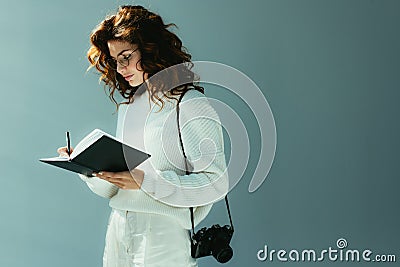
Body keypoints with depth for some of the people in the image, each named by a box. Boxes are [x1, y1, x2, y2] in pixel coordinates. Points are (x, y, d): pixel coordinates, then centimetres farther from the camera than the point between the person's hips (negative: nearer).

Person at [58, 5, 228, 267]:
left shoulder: (191, 105, -9)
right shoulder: (128, 103, 12)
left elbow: (215, 182, -16)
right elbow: (112, 189, 14)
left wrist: (146, 181, -21)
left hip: (166, 238, -6)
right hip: (119, 232, 6)